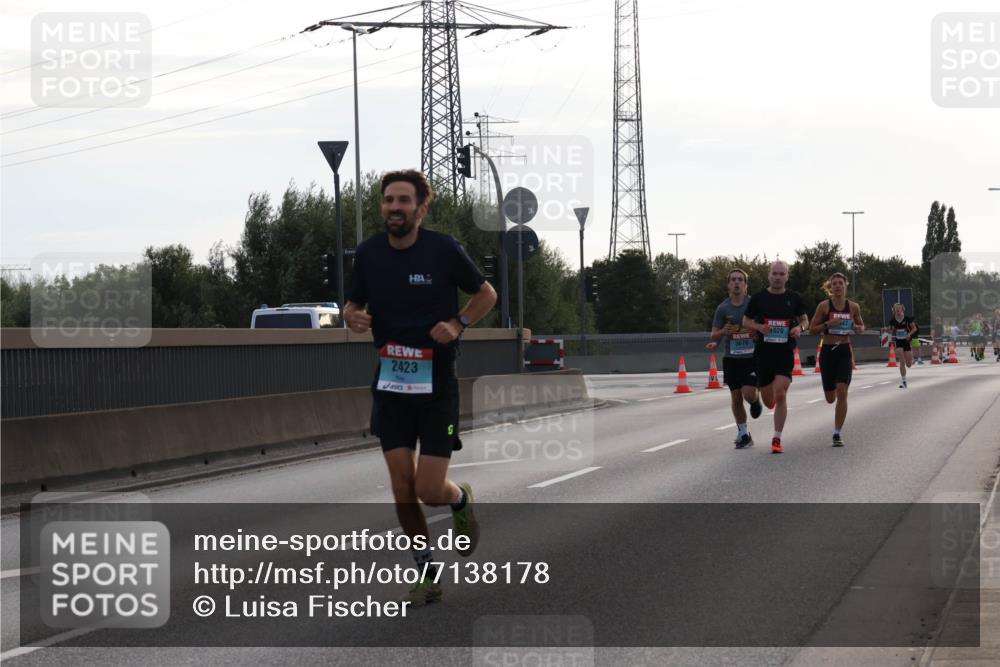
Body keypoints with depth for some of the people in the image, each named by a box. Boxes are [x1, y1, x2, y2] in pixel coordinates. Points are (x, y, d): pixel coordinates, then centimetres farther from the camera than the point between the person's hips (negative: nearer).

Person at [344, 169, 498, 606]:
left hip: (437, 385, -3)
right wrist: (353, 317, -10)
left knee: (429, 491, -6)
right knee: (402, 491, 1)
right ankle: (427, 576, 18)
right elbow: (354, 304, 14)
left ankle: (461, 500, 31)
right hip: (390, 384, 3)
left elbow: (486, 294, 4)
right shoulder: (368, 253, 0)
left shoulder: (444, 250, -10)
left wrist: (458, 324, -12)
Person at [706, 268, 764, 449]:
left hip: (752, 357, -2)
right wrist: (722, 332, -17)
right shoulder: (723, 308, 2)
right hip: (731, 358, 2)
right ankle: (743, 434, 21)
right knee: (736, 397, 6)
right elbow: (713, 336, 4)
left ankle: (756, 400, 21)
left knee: (749, 393, -17)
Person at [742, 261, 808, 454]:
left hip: (785, 352, -1)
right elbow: (745, 321, 8)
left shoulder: (794, 298, 4)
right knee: (768, 400, 7)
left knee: (780, 394, -16)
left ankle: (777, 439, -7)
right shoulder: (758, 298, 1)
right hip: (763, 351, 1)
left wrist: (800, 327, -7)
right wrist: (759, 327, -12)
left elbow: (804, 319, 16)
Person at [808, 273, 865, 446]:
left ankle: (837, 434, -9)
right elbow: (812, 329, 0)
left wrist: (856, 327, -6)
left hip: (845, 351, 0)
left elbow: (862, 327, 17)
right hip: (827, 351, 0)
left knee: (842, 392, -15)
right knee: (830, 398, 5)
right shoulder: (824, 306, -2)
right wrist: (828, 324, -16)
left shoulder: (853, 307, 3)